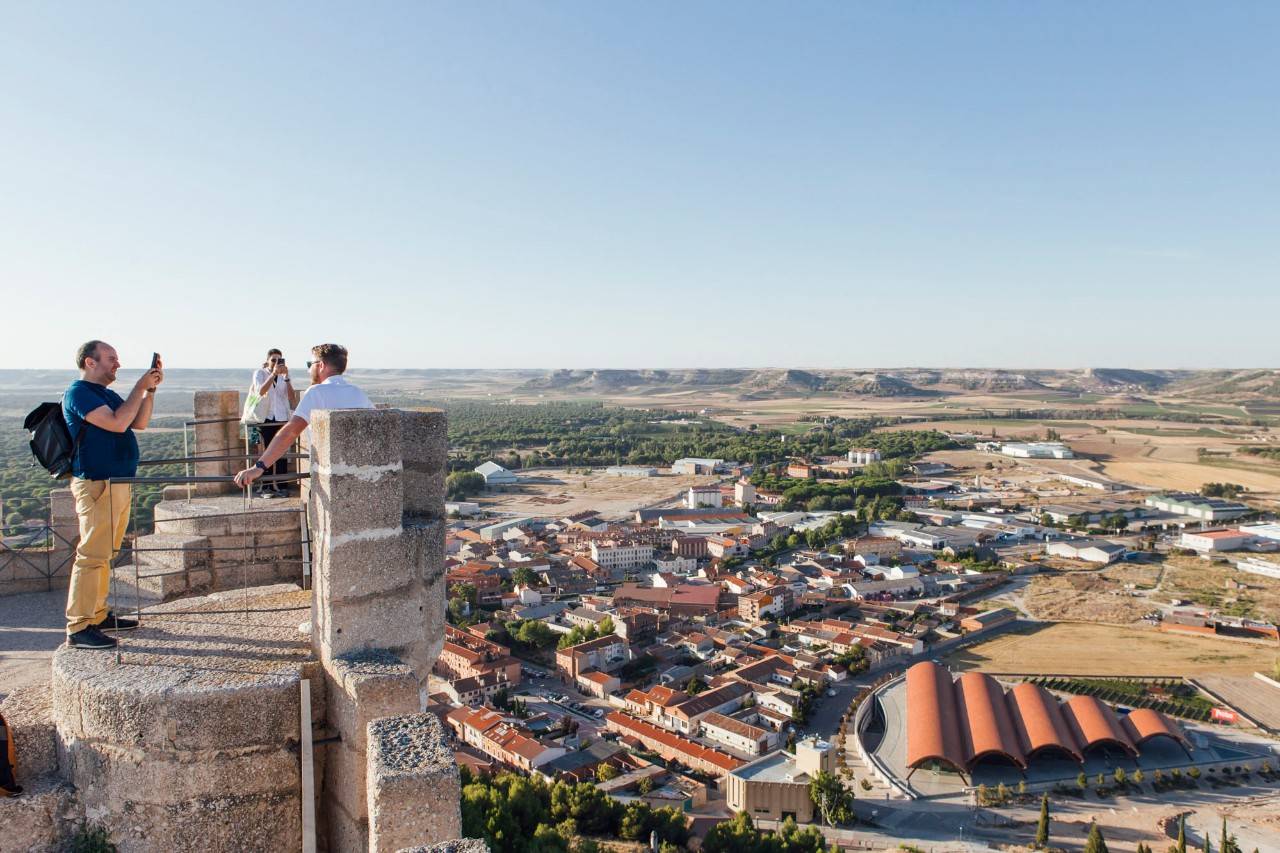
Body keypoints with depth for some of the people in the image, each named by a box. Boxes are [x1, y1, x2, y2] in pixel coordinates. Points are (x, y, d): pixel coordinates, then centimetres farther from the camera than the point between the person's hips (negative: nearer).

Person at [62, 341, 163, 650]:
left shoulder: (107, 394, 19)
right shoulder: (79, 392, -11)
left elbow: (139, 422, 14)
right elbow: (117, 423, -22)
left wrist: (150, 389, 3)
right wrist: (140, 387, -15)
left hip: (118, 483, 10)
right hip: (96, 485, -10)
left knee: (105, 554, 15)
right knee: (92, 555, -9)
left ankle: (97, 614, 24)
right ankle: (78, 628, -5)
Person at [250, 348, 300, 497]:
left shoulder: (285, 375, 9)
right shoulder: (259, 373, 2)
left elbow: (292, 399, -3)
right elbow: (260, 392, -17)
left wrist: (286, 377, -12)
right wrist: (273, 374, -23)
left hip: (282, 418, 2)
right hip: (265, 419, -2)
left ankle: (280, 486, 7)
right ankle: (266, 487, 3)